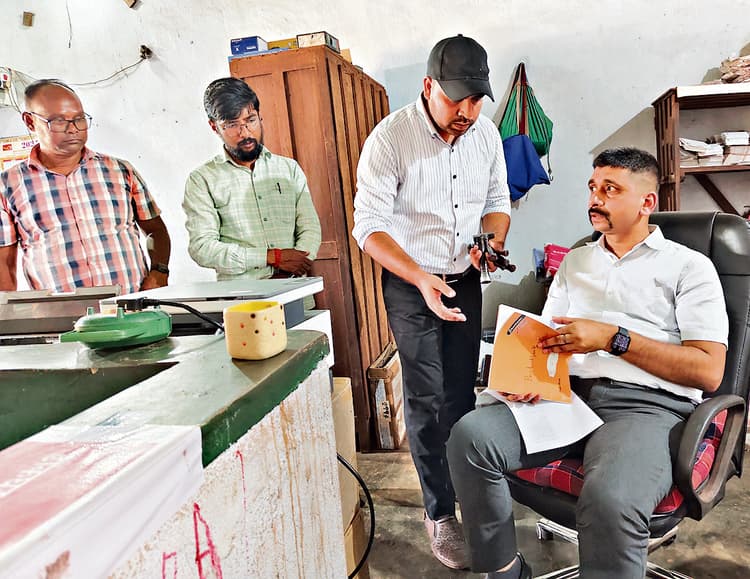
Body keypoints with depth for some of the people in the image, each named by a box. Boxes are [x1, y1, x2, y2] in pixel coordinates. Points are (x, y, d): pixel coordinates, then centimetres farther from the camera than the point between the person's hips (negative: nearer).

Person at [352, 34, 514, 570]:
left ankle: (465, 485, 34)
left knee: (462, 391, 12)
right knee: (427, 397, -1)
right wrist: (422, 279, -33)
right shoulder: (390, 137, -19)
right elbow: (370, 225, -21)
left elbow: (497, 201, 10)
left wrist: (494, 241, -12)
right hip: (410, 283, -4)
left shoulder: (486, 133, -3)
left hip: (464, 278, 5)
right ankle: (440, 513, 14)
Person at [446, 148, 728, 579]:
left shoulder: (688, 266, 7)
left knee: (610, 503, -36)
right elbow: (546, 336, 19)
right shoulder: (576, 261, 23)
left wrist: (613, 338, -13)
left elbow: (709, 371, -4)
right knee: (470, 436, -21)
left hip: (647, 404, -4)